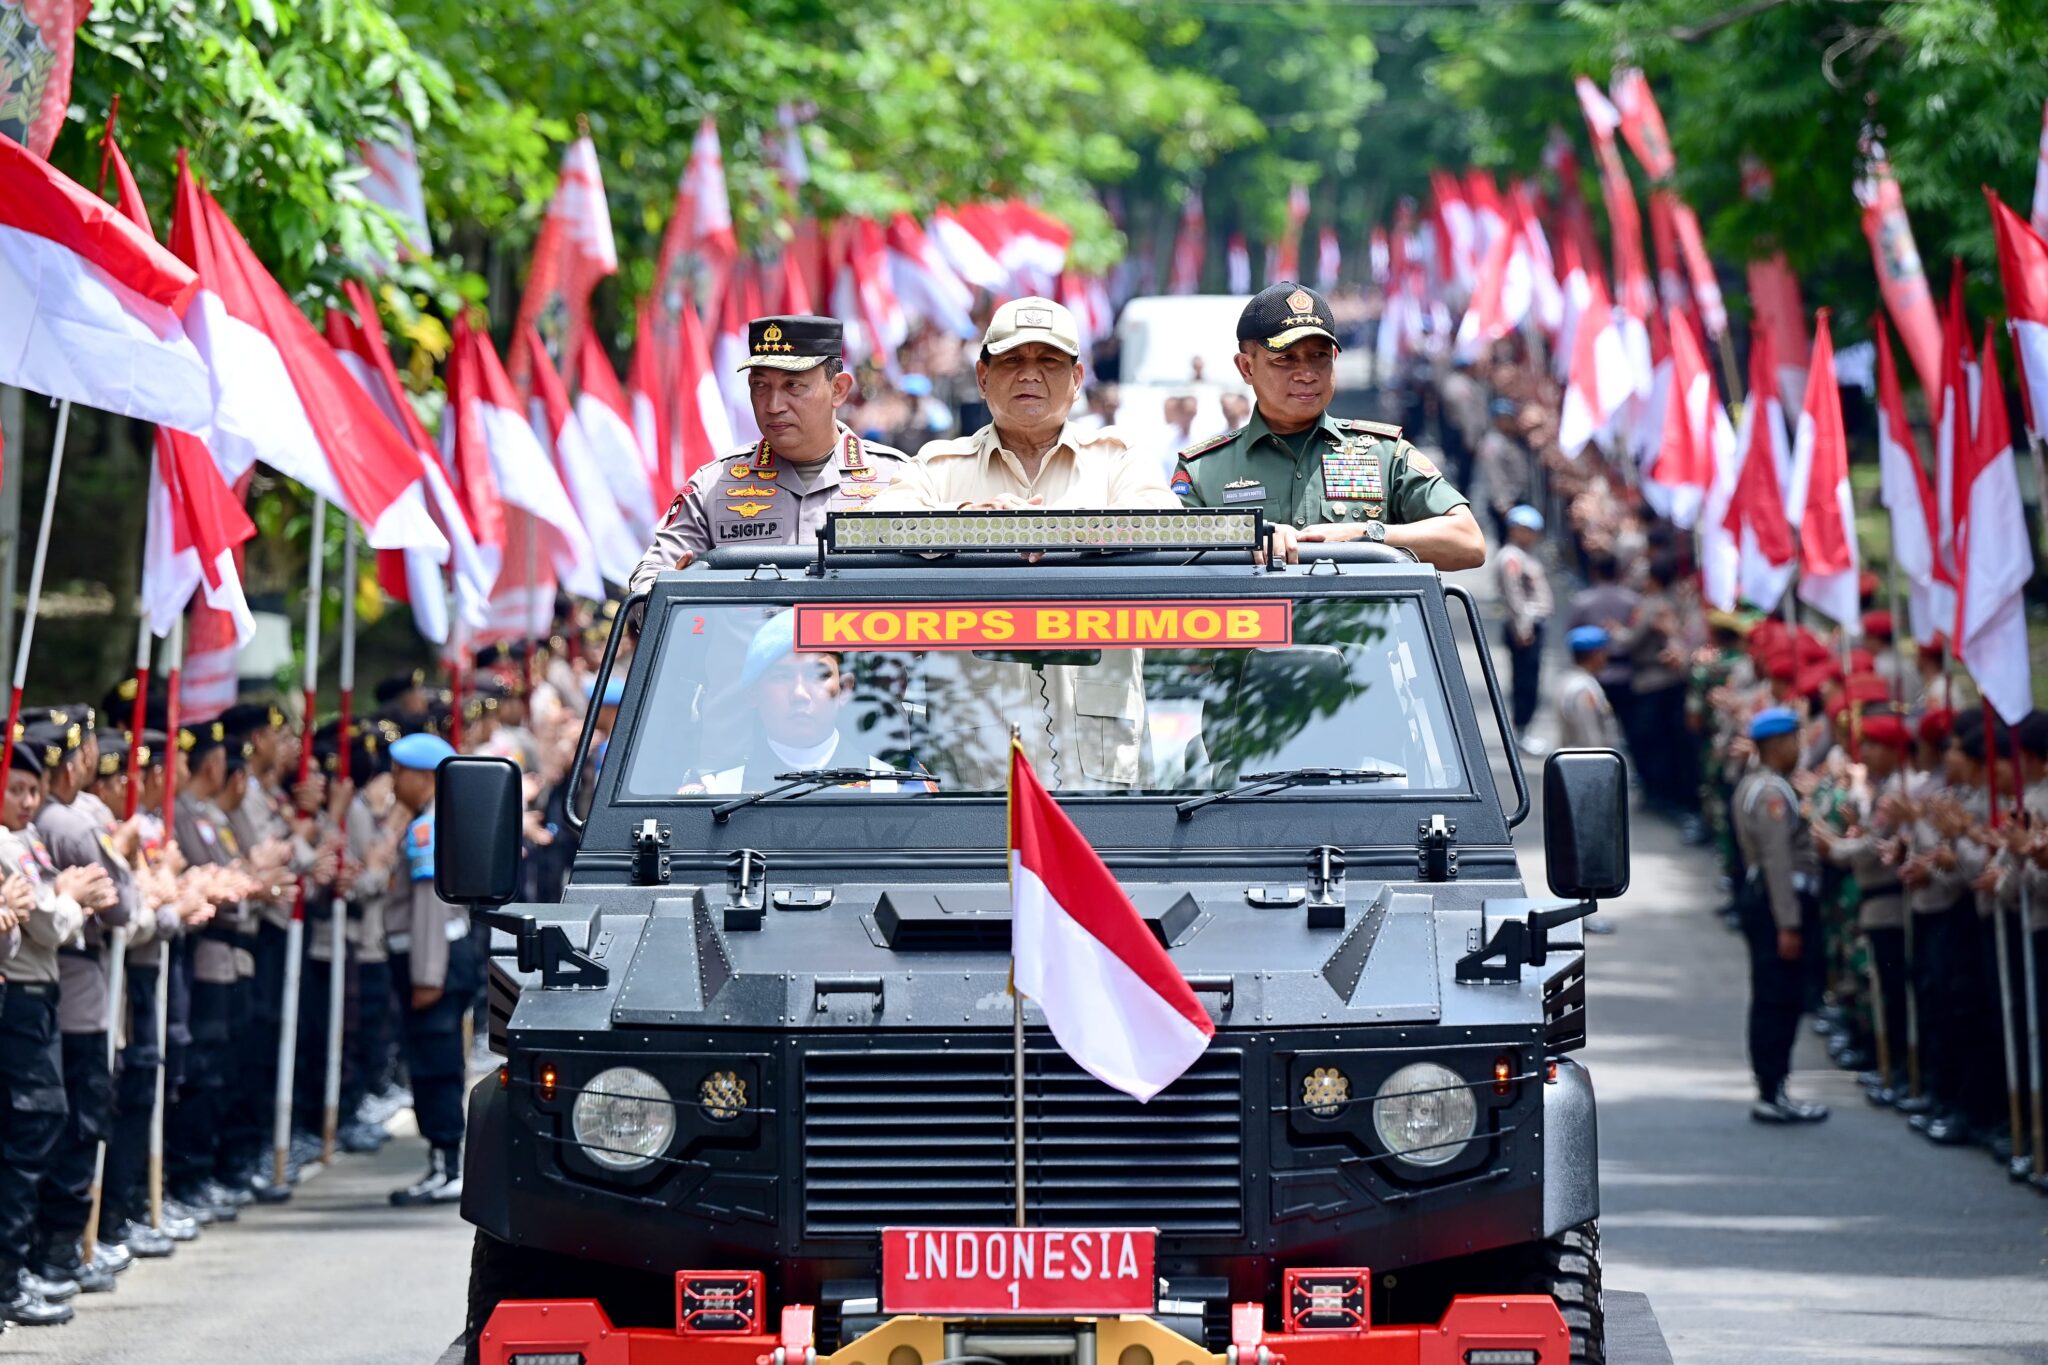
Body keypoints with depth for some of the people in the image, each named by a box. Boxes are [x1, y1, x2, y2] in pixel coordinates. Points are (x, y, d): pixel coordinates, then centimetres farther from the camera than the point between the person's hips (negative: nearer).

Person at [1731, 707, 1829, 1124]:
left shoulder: (1754, 785, 17)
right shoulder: (1773, 792, -16)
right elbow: (1778, 859, -21)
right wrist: (1788, 924, -23)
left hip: (1759, 892, 11)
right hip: (1779, 901, -11)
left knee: (1773, 999, 12)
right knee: (1778, 999, -9)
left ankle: (1770, 1092, 15)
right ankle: (1772, 1096, -8)